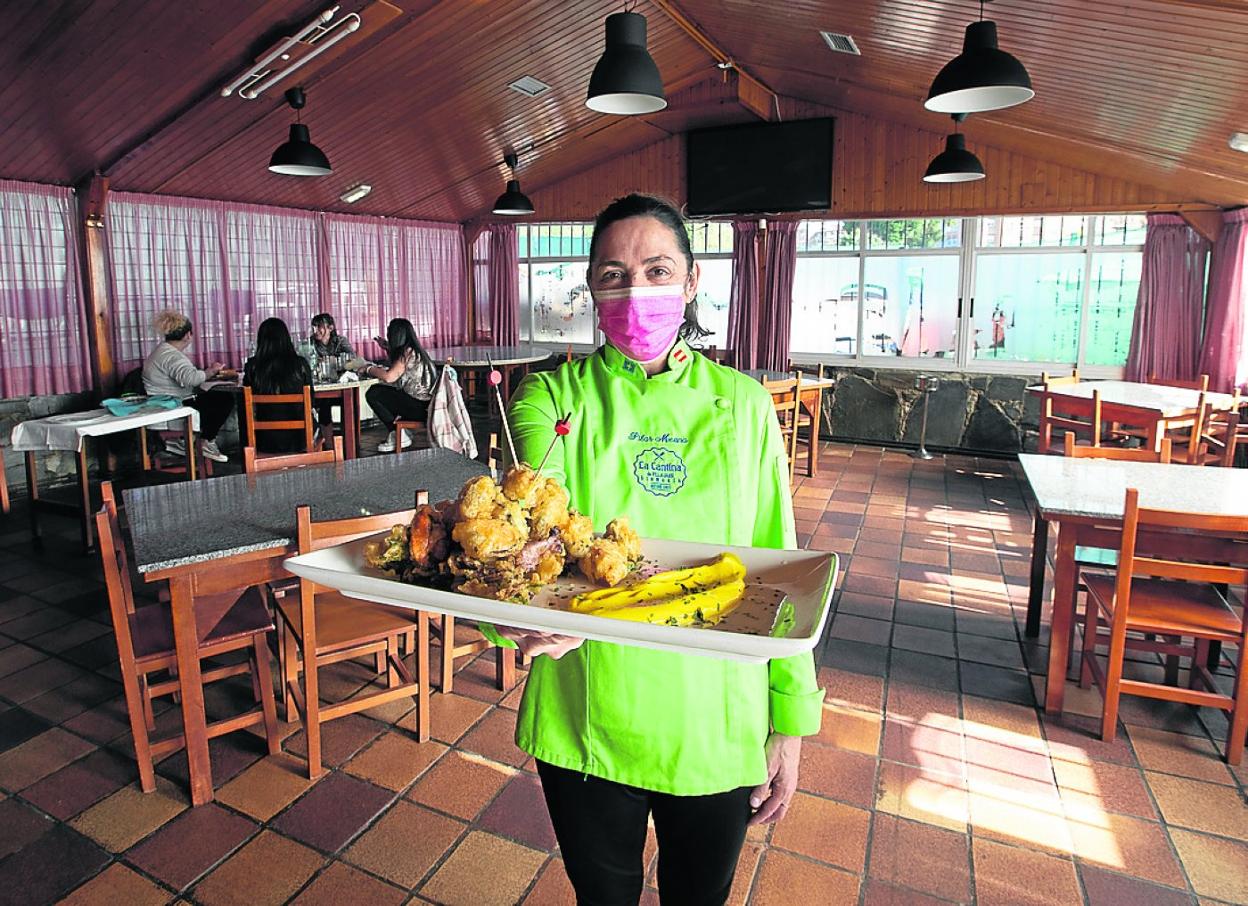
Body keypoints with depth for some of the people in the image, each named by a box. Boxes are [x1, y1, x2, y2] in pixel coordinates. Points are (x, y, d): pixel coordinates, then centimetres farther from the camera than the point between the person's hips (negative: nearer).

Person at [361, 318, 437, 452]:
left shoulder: (408, 352, -14)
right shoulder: (415, 350, 14)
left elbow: (389, 377, -23)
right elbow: (395, 372, 26)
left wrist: (368, 369, -6)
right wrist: (388, 348, 25)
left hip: (420, 408, -10)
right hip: (425, 404, 10)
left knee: (373, 393, -9)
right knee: (379, 391, 21)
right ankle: (401, 433, 16)